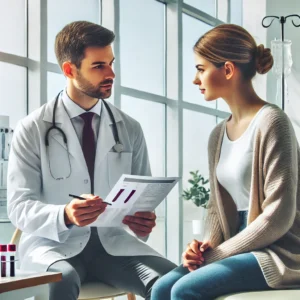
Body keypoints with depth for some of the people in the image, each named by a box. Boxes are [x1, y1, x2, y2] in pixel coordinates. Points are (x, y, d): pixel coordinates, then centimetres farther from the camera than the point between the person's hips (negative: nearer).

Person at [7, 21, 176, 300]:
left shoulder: (130, 129, 9)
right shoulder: (32, 129, -1)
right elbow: (19, 206, -6)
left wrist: (142, 220, -11)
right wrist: (65, 216, -27)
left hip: (114, 241, 3)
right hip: (55, 242, -3)